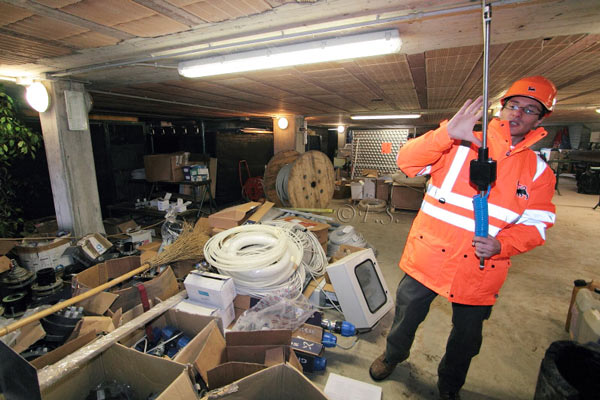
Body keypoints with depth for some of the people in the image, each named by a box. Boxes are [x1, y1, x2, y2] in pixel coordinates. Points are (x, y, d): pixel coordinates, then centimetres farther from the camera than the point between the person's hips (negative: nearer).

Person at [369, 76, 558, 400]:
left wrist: (501, 245, -18)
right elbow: (407, 162, -15)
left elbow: (536, 224, 2)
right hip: (428, 258, -2)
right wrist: (447, 133, -29)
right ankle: (393, 355, 51)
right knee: (407, 316, 18)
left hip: (479, 272, 3)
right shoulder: (459, 146, -4)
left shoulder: (538, 172, 4)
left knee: (466, 339, 22)